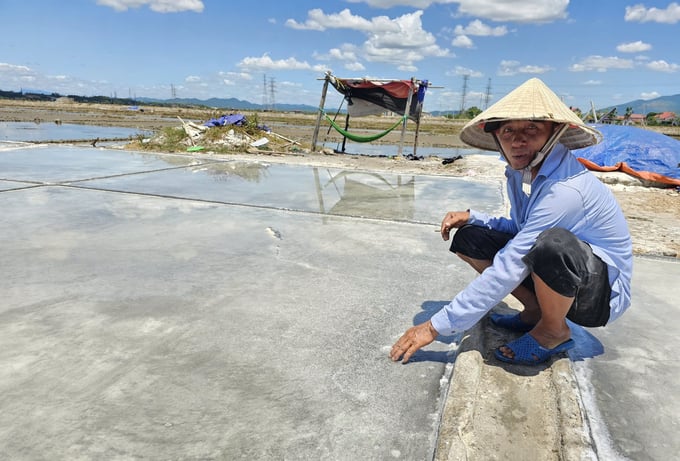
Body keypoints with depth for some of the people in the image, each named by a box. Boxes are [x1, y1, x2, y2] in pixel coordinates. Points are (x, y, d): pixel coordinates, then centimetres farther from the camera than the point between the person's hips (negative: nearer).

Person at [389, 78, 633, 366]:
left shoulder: (566, 190, -31)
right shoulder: (519, 172, -5)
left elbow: (507, 270, -33)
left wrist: (436, 326, -29)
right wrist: (471, 217, -8)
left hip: (603, 292, -7)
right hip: (559, 274, 7)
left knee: (553, 243, -40)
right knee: (468, 239, -5)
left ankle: (554, 332, -9)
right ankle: (536, 312, 5)